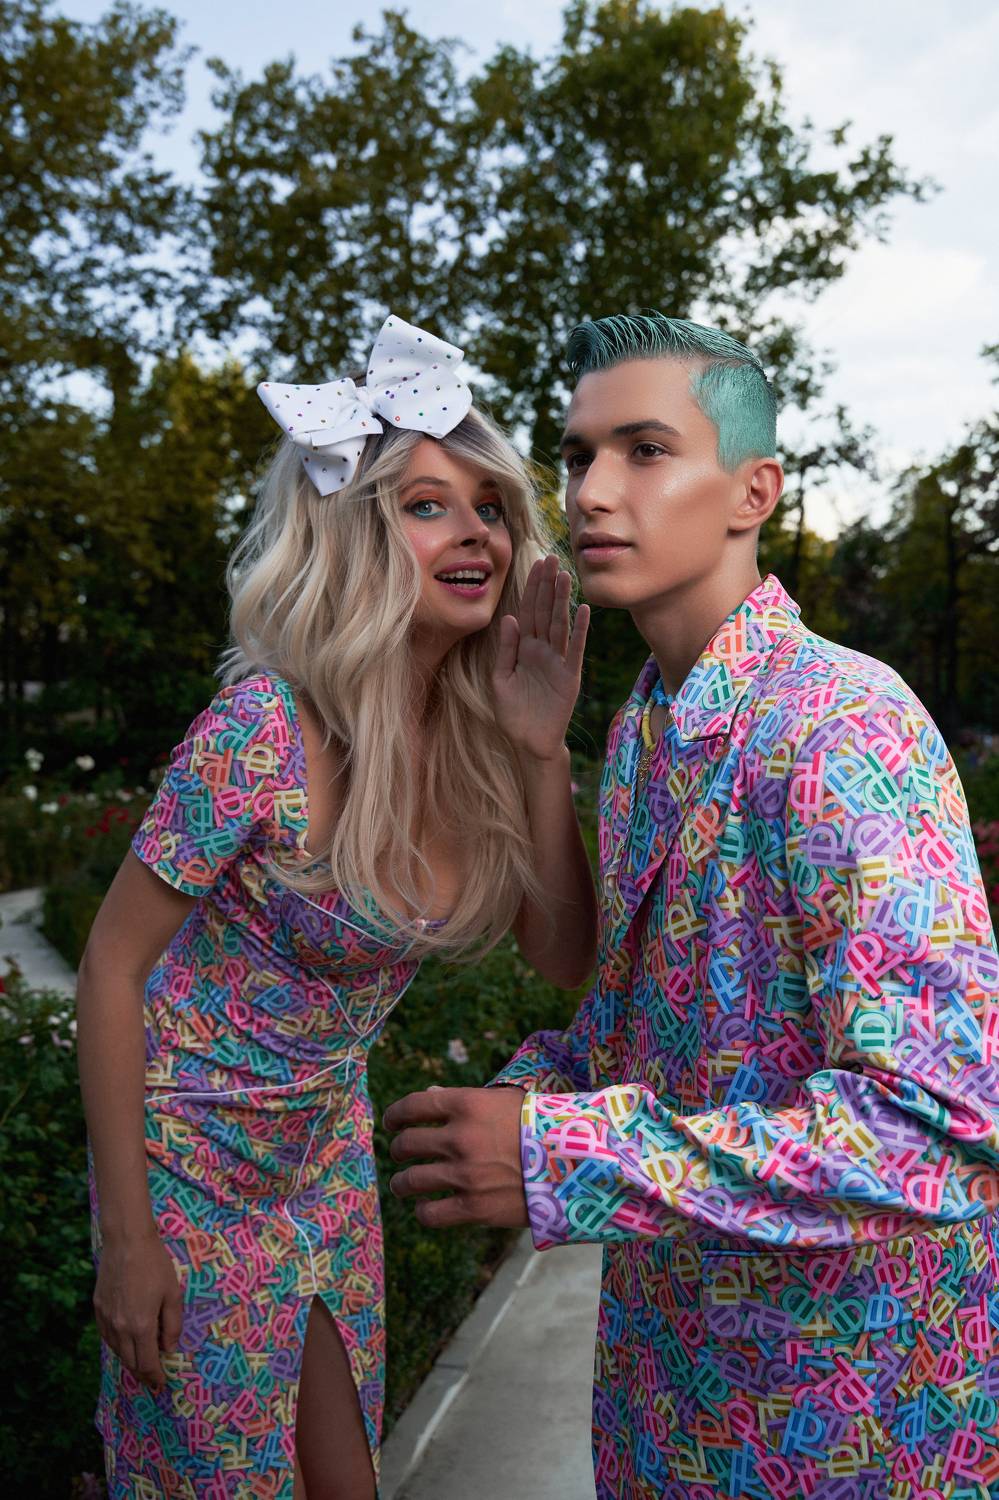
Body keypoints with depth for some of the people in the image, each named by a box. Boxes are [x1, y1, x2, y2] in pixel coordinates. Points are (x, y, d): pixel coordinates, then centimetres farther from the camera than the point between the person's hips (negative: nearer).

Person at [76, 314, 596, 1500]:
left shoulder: (476, 730, -10)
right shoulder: (266, 731, -28)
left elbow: (561, 958, -7)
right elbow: (112, 967, -20)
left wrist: (542, 750, -20)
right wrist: (126, 1240, -16)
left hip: (328, 1142, 6)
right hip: (193, 1147, -5)